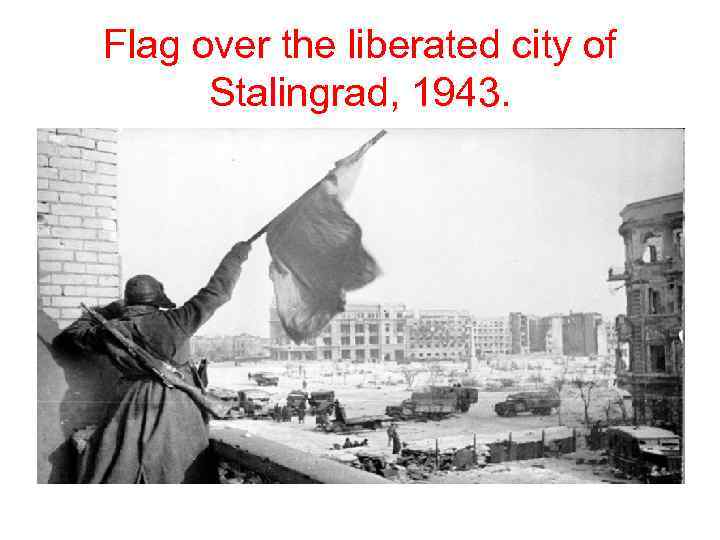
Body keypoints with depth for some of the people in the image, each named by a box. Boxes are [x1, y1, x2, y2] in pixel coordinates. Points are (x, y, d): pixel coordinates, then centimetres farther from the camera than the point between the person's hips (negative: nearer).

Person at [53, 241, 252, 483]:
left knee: (109, 477, 9)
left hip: (135, 411, 1)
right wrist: (235, 257, 5)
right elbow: (215, 293, -7)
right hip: (179, 408, -1)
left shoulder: (111, 332, -3)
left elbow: (66, 338, 14)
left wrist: (104, 312, 21)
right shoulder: (171, 323, -10)